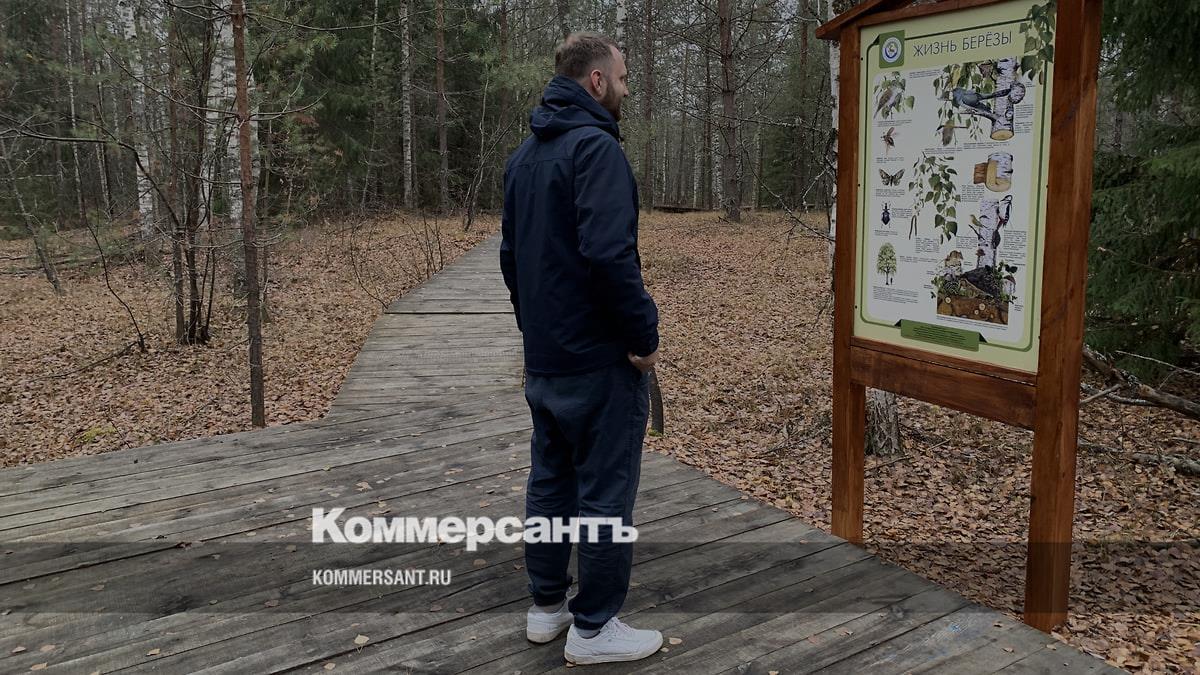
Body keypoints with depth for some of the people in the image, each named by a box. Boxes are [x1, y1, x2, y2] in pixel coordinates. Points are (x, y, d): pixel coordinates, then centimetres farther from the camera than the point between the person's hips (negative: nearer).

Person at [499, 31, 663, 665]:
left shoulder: (524, 153, 13)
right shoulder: (595, 146, -16)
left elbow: (510, 252, 18)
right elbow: (608, 253, -27)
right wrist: (644, 334, -17)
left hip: (542, 357, 9)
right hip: (599, 358, -9)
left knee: (550, 478, 17)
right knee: (605, 493, 2)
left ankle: (546, 605, 29)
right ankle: (594, 629, 13)